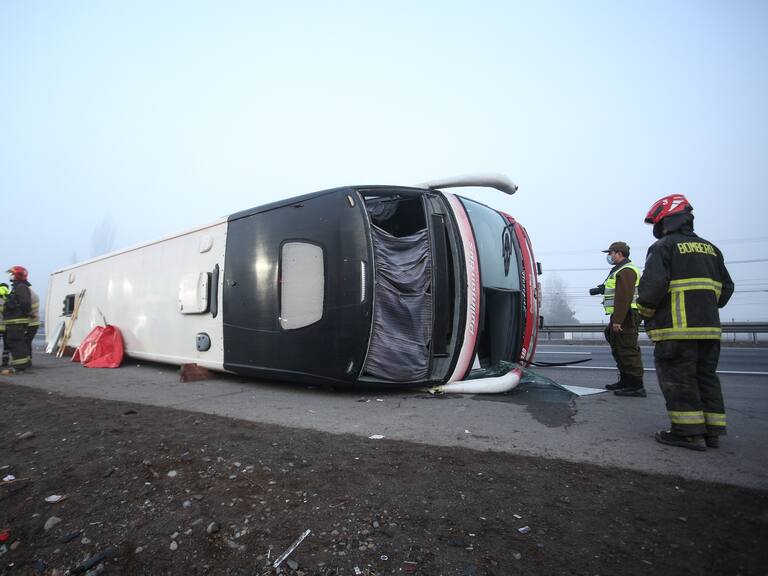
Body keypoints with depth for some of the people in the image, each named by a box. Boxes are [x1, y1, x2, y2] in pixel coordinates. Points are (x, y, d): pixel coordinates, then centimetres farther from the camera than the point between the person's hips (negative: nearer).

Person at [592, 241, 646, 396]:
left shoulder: (626, 271, -14)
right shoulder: (620, 270, 21)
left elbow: (624, 297, -22)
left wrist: (617, 320, -25)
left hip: (625, 317, -11)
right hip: (622, 317, 11)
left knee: (627, 350, -9)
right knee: (619, 350, 17)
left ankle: (636, 386, -5)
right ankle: (625, 381, 27)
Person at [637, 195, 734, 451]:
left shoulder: (663, 247, -6)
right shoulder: (710, 249, 18)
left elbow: (652, 285, -17)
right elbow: (726, 287, 19)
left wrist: (644, 312, -3)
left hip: (676, 327, -8)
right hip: (709, 327, 8)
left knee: (678, 379, -1)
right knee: (706, 377, 14)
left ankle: (689, 432, 1)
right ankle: (711, 431, 19)